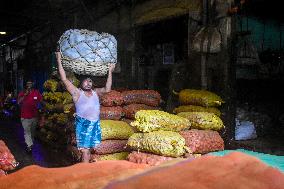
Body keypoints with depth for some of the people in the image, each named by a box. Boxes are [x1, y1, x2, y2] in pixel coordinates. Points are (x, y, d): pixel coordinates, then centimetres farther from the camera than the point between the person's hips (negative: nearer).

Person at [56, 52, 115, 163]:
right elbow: (64, 79, -2)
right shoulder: (77, 93, 2)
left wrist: (110, 72, -1)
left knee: (89, 149, 10)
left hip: (95, 124, 4)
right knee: (85, 151, -6)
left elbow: (107, 89, -1)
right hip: (83, 124, -4)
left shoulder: (95, 92, 13)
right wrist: (59, 60, -3)